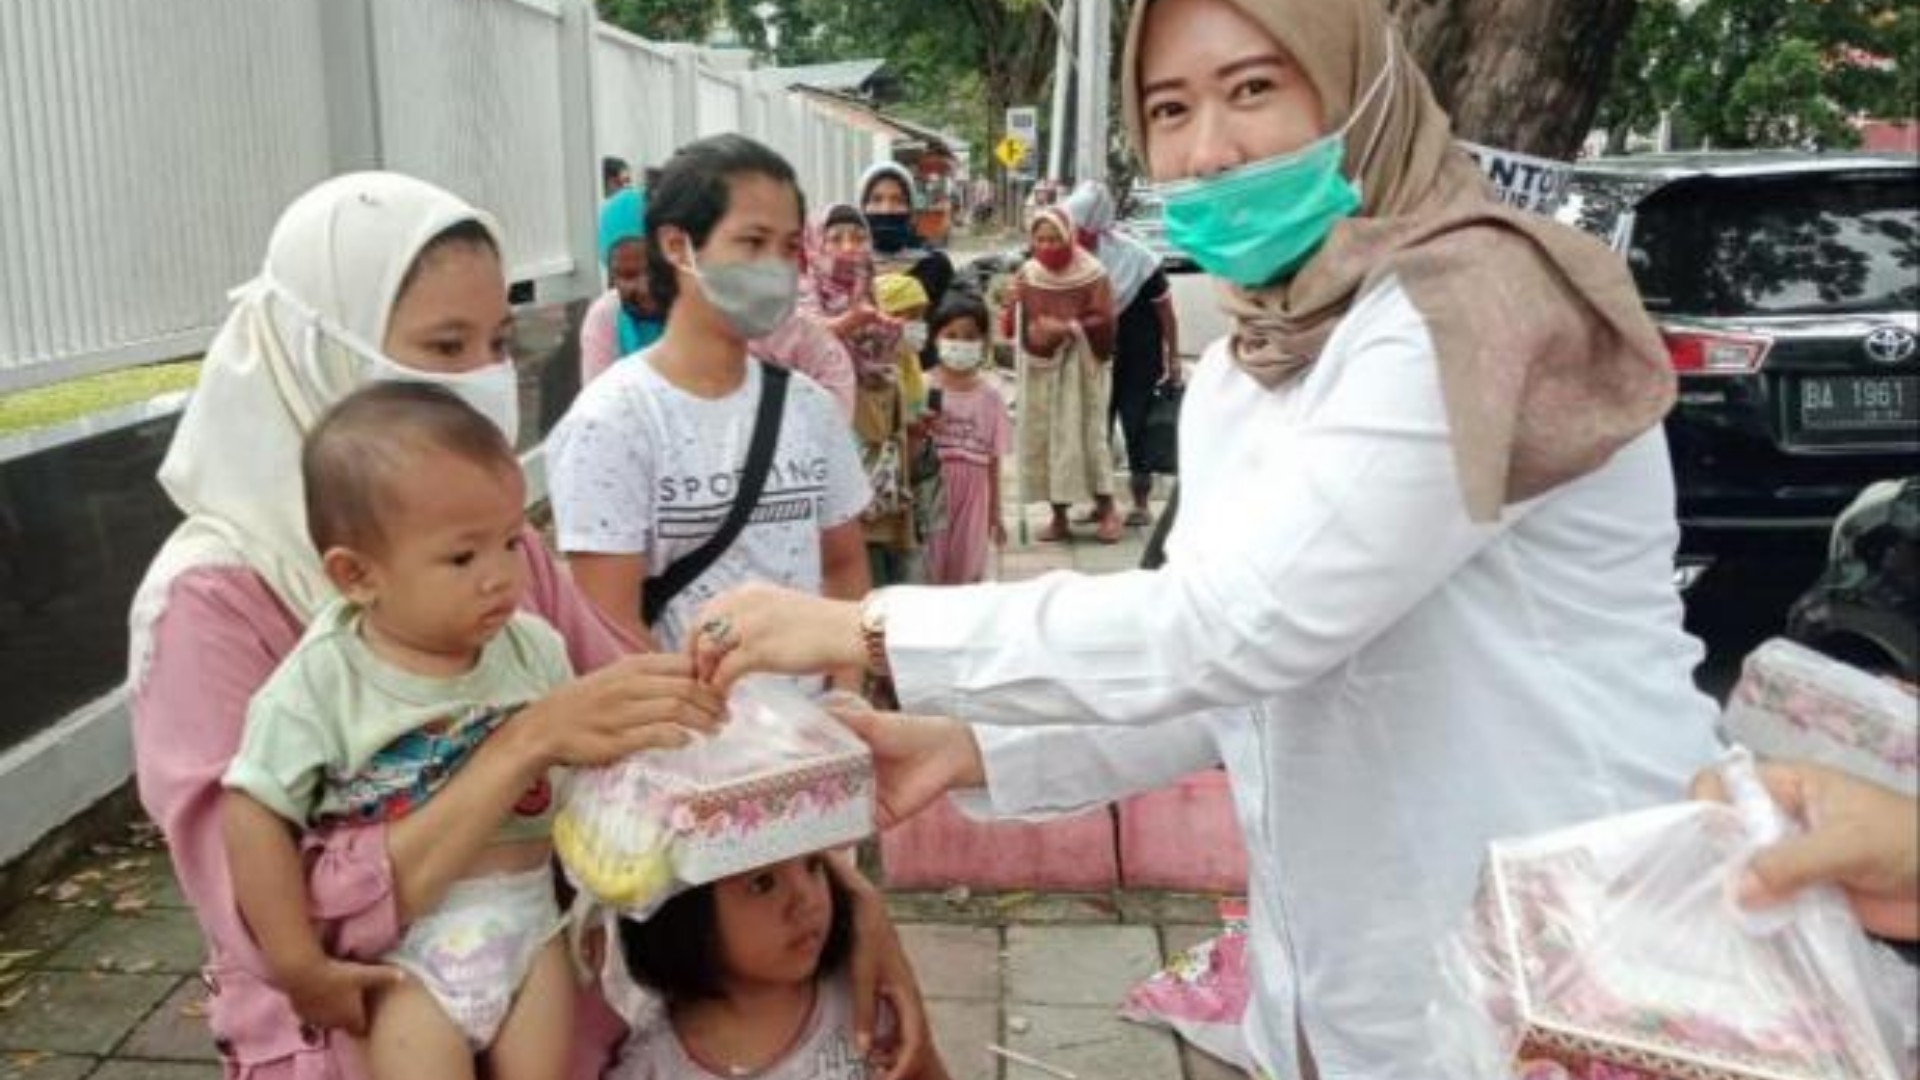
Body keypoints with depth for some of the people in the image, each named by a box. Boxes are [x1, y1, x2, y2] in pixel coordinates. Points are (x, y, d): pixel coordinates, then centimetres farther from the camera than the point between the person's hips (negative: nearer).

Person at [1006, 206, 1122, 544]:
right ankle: (1059, 517, 11)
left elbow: (1103, 322, -12)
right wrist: (1012, 302, -12)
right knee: (1043, 438, 3)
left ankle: (1107, 509, 8)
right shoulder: (1027, 274, 5)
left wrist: (1068, 328, -23)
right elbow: (1015, 326, 7)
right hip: (1040, 368, 4)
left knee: (1087, 435, -6)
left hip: (1080, 368, -4)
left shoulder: (1092, 274, -8)